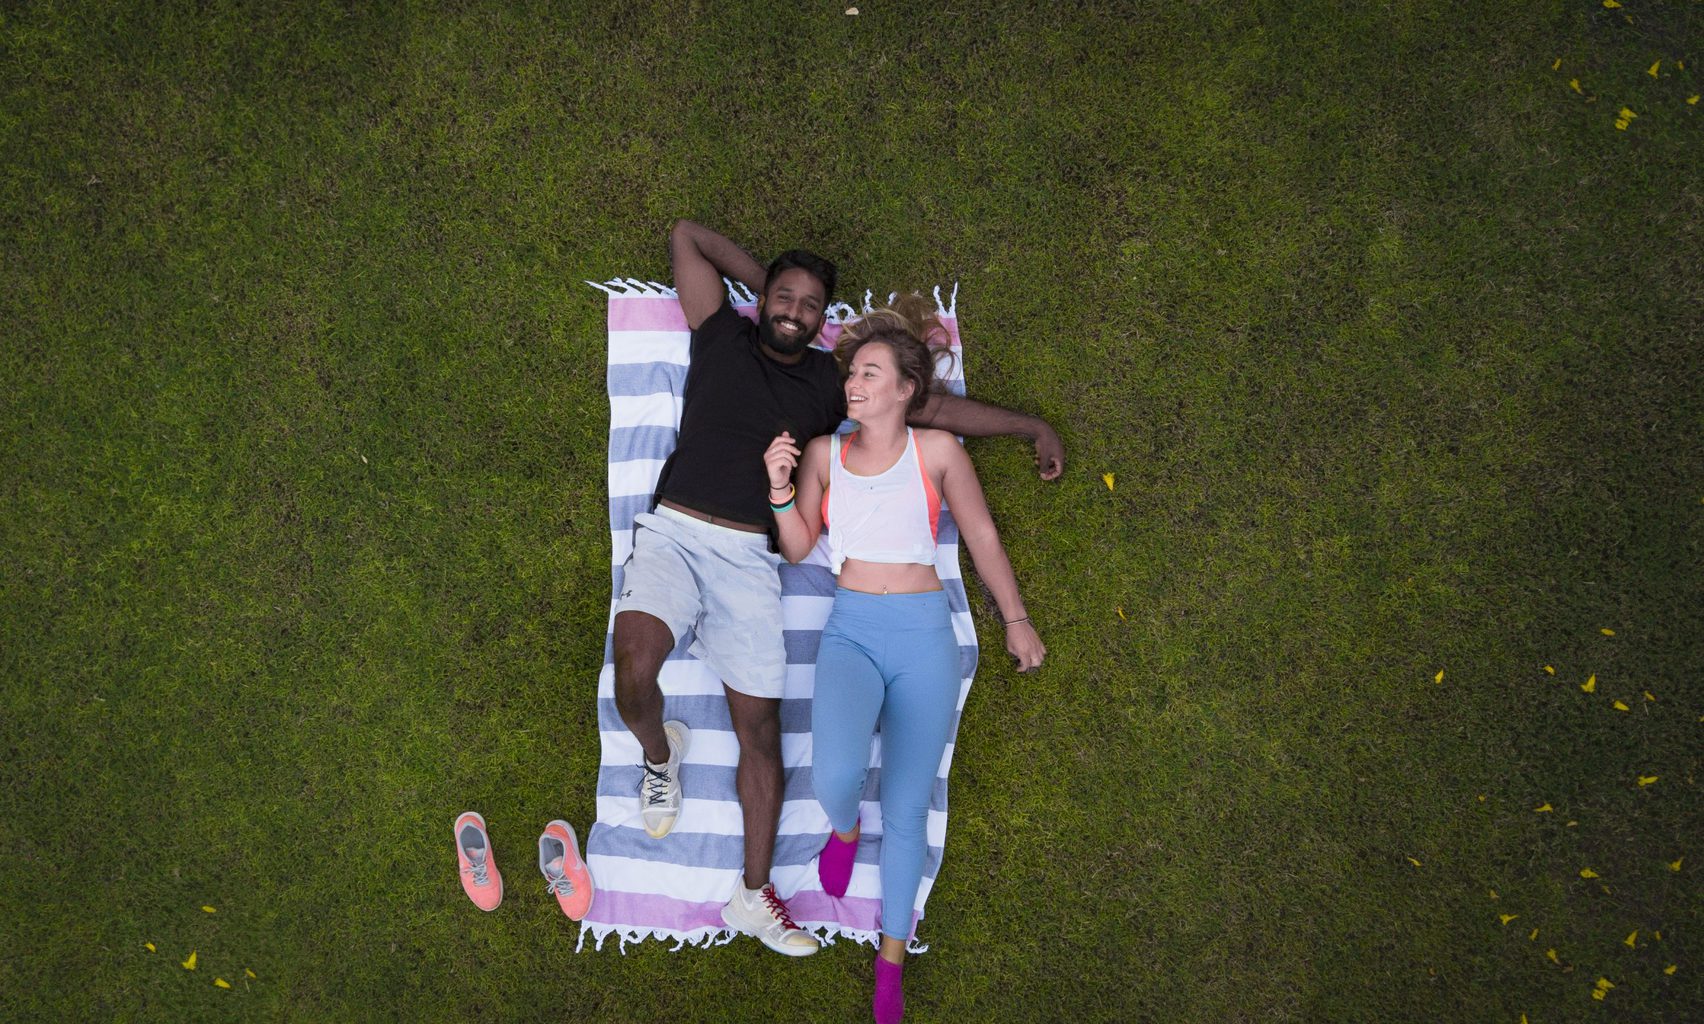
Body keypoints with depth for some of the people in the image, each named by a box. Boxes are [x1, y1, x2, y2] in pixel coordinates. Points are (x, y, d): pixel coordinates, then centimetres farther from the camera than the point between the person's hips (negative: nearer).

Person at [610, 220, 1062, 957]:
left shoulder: (832, 382, 14)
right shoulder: (723, 337, 10)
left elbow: (933, 408, 16)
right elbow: (688, 235, 15)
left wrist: (1034, 427, 16)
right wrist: (761, 278, 18)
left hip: (748, 558, 2)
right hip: (674, 534, -2)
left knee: (760, 728, 0)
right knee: (634, 665, -29)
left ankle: (753, 896, 12)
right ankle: (660, 754, 8)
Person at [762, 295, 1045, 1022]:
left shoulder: (937, 451, 0)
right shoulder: (823, 454, 6)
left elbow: (981, 537, 8)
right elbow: (797, 549, 12)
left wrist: (1016, 619, 7)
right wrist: (780, 489, -5)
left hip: (923, 634, 0)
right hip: (851, 630, 1)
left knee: (906, 808, 3)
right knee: (835, 776, -26)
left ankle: (891, 963, 22)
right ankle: (844, 829, 14)